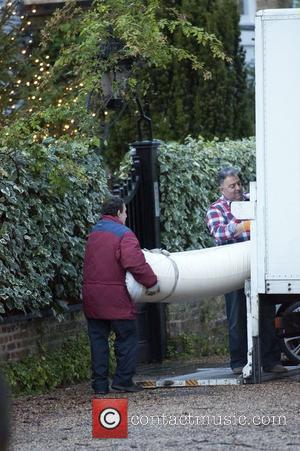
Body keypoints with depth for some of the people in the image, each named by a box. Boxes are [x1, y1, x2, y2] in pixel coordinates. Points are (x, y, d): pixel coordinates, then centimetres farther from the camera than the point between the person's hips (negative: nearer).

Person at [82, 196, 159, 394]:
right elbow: (136, 263, -22)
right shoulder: (124, 234, -11)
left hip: (92, 296, 7)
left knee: (98, 338, 10)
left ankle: (100, 384, 9)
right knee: (127, 337, 5)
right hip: (115, 297, -7)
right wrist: (152, 282, -9)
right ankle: (123, 379, 2)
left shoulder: (94, 233, 15)